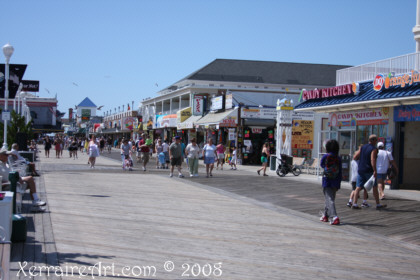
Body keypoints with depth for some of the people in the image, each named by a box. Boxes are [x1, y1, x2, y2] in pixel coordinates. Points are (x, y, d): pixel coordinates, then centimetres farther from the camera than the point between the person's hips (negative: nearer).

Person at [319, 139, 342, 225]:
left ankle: (334, 217, -23)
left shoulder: (325, 156, -7)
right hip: (335, 182, 4)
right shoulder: (338, 158, 1)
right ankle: (325, 215, 32)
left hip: (326, 181, -4)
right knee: (331, 198, 19)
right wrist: (338, 184, 6)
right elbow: (340, 171, 2)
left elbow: (322, 165, 12)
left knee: (329, 200, -7)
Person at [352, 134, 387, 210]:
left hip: (360, 170, 5)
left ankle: (354, 204, -5)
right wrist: (375, 171, -27)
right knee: (375, 187, 6)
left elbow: (354, 157, 7)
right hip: (369, 171, -5)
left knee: (358, 187, 3)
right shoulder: (374, 149, -9)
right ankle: (378, 205, 11)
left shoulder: (362, 147, 9)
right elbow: (373, 160, -23)